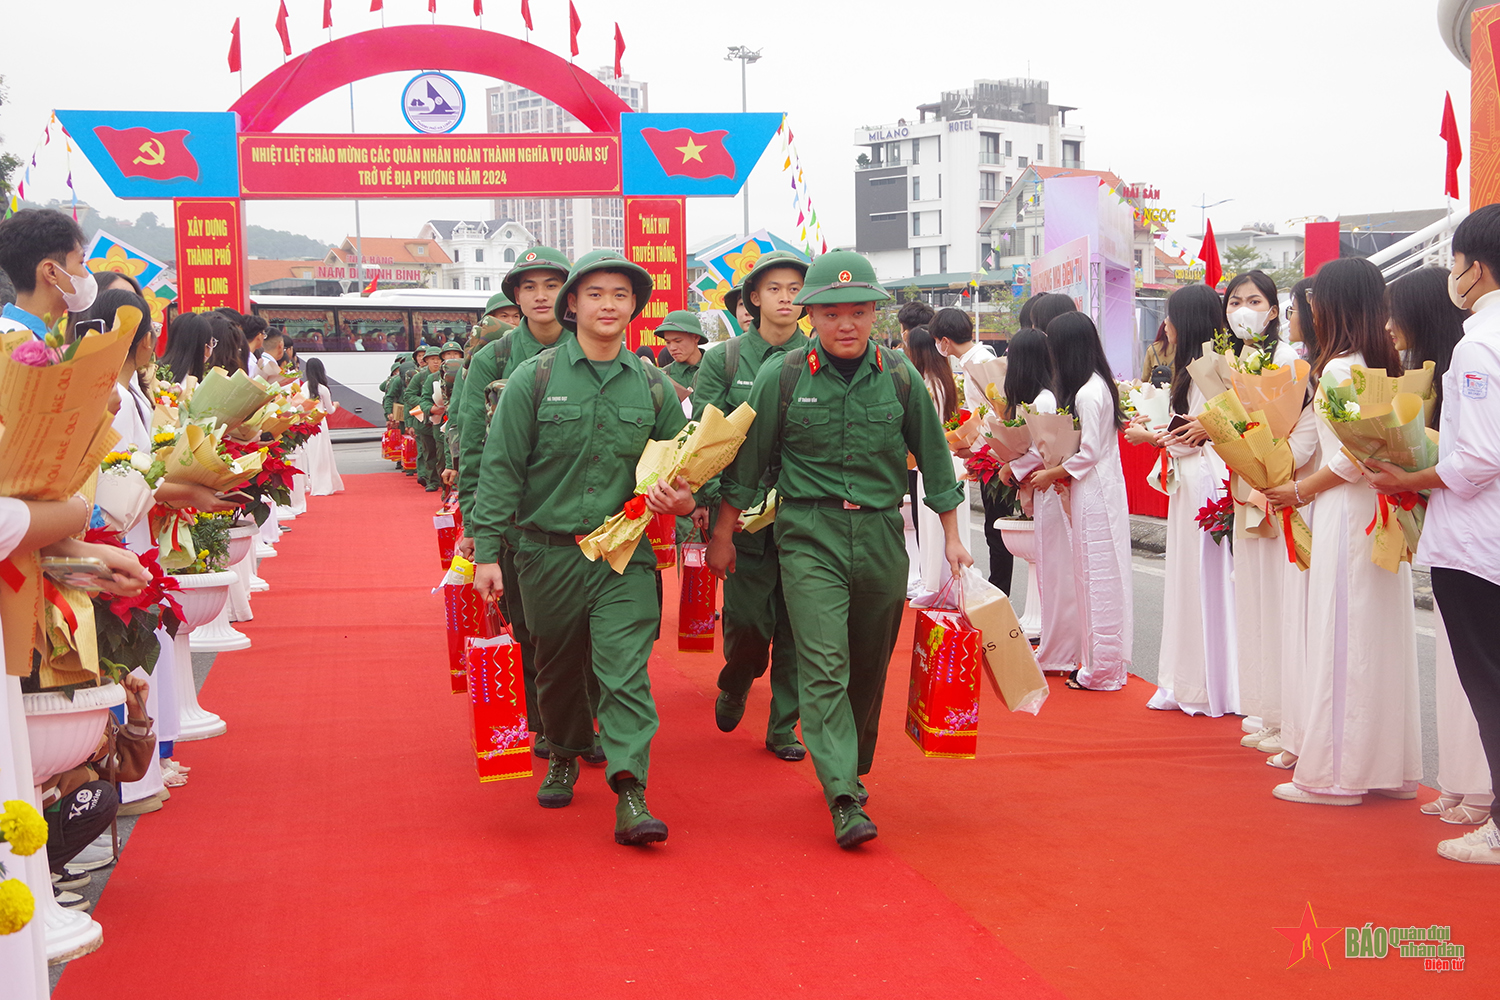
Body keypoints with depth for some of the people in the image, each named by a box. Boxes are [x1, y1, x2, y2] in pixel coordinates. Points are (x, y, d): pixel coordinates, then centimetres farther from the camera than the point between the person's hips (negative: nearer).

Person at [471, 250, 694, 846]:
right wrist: (487, 550, -8)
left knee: (625, 669, -11)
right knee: (557, 667, 15)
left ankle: (630, 795, -14)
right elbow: (502, 468, -3)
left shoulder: (653, 387, 5)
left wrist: (683, 501, -9)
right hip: (547, 551, 0)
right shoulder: (534, 379, -2)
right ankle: (564, 757, 40)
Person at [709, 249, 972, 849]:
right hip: (810, 535, -3)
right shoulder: (782, 377, -3)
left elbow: (933, 457, 13)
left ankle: (855, 769, 32)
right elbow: (748, 463, 6)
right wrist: (722, 537, 10)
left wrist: (952, 536, 15)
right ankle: (844, 799, -15)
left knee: (870, 666, 12)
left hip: (882, 535, 3)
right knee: (824, 665, -13)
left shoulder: (899, 377, 3)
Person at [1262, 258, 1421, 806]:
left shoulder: (1339, 368, -14)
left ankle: (1334, 772, 3)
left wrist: (1298, 490, -6)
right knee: (1379, 636, 12)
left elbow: (1350, 457, -19)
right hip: (1383, 512, 9)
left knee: (1341, 639, -3)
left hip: (1347, 512, -8)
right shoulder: (1384, 363, 11)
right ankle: (1389, 766, 18)